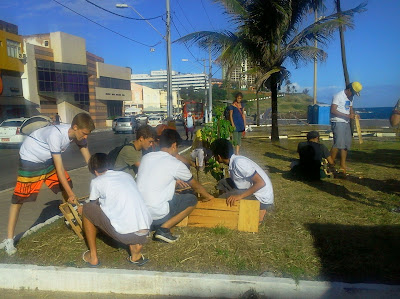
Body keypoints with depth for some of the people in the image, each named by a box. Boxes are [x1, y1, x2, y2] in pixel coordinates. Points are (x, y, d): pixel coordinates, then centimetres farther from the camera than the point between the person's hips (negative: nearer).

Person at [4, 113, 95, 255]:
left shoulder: (78, 134, -16)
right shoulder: (56, 134, -37)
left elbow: (89, 160, -8)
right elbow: (59, 168, -33)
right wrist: (70, 193, -27)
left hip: (49, 158, 7)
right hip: (30, 158, -7)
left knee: (67, 184, 3)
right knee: (19, 197, -4)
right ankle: (10, 239, 3)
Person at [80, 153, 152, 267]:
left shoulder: (96, 182, 7)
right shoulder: (127, 175, 20)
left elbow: (93, 206, 24)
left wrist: (82, 209, 48)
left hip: (124, 234, -4)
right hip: (143, 234, 5)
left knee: (86, 209, 16)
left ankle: (93, 257, 23)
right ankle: (136, 254, 19)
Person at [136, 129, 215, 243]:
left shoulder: (146, 157, 8)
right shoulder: (175, 164, -7)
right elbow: (195, 185, 9)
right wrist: (208, 196, 28)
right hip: (156, 215, -6)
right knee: (192, 200, 9)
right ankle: (163, 228, -1)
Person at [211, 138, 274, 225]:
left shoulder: (238, 162, -25)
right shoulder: (234, 161, 3)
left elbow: (261, 183, -27)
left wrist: (240, 196, -27)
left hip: (262, 198, -9)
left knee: (224, 199, -14)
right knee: (222, 184, 6)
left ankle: (259, 211, -2)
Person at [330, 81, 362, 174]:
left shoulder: (350, 97, 16)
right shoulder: (338, 96, -11)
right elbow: (333, 110, -19)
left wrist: (353, 115, 2)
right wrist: (347, 115, -23)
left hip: (346, 123, 9)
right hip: (338, 122, -9)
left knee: (347, 144, 8)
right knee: (338, 143, -17)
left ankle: (343, 165, 16)